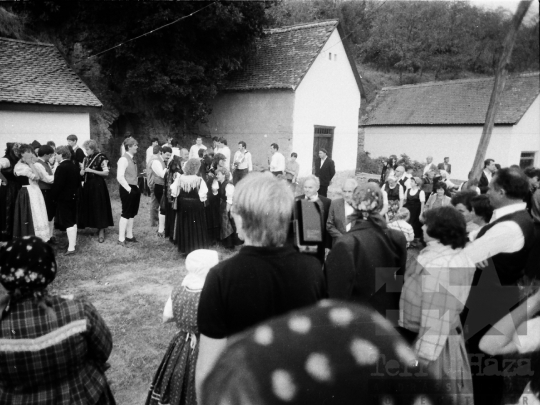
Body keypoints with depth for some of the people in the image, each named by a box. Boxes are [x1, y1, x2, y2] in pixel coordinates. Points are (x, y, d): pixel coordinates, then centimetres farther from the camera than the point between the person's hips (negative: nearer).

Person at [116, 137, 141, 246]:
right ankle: (121, 239, 5)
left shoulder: (131, 159, 12)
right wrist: (129, 189, -17)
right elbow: (120, 177, -22)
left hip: (134, 189, 9)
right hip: (128, 190, -9)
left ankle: (129, 236, 26)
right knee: (126, 214, -3)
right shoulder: (123, 159, -15)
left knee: (132, 213, 14)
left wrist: (136, 187, 9)